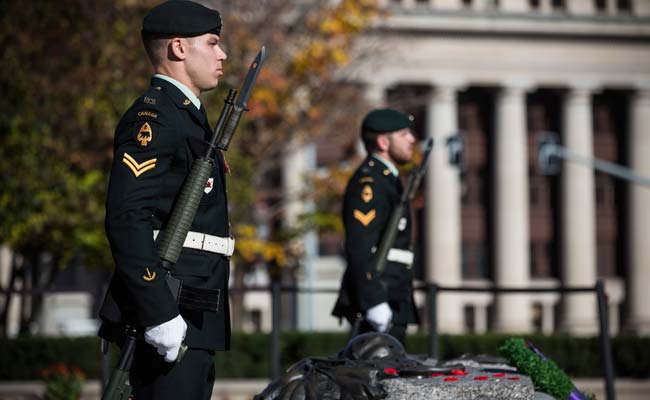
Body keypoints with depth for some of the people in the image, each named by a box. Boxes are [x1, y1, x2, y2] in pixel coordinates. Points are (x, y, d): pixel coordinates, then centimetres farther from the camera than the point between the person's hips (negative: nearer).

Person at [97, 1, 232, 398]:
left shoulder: (188, 117, 21)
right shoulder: (152, 117, -11)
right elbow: (127, 220, -22)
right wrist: (160, 316, -25)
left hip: (195, 320, 10)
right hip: (168, 314, -10)